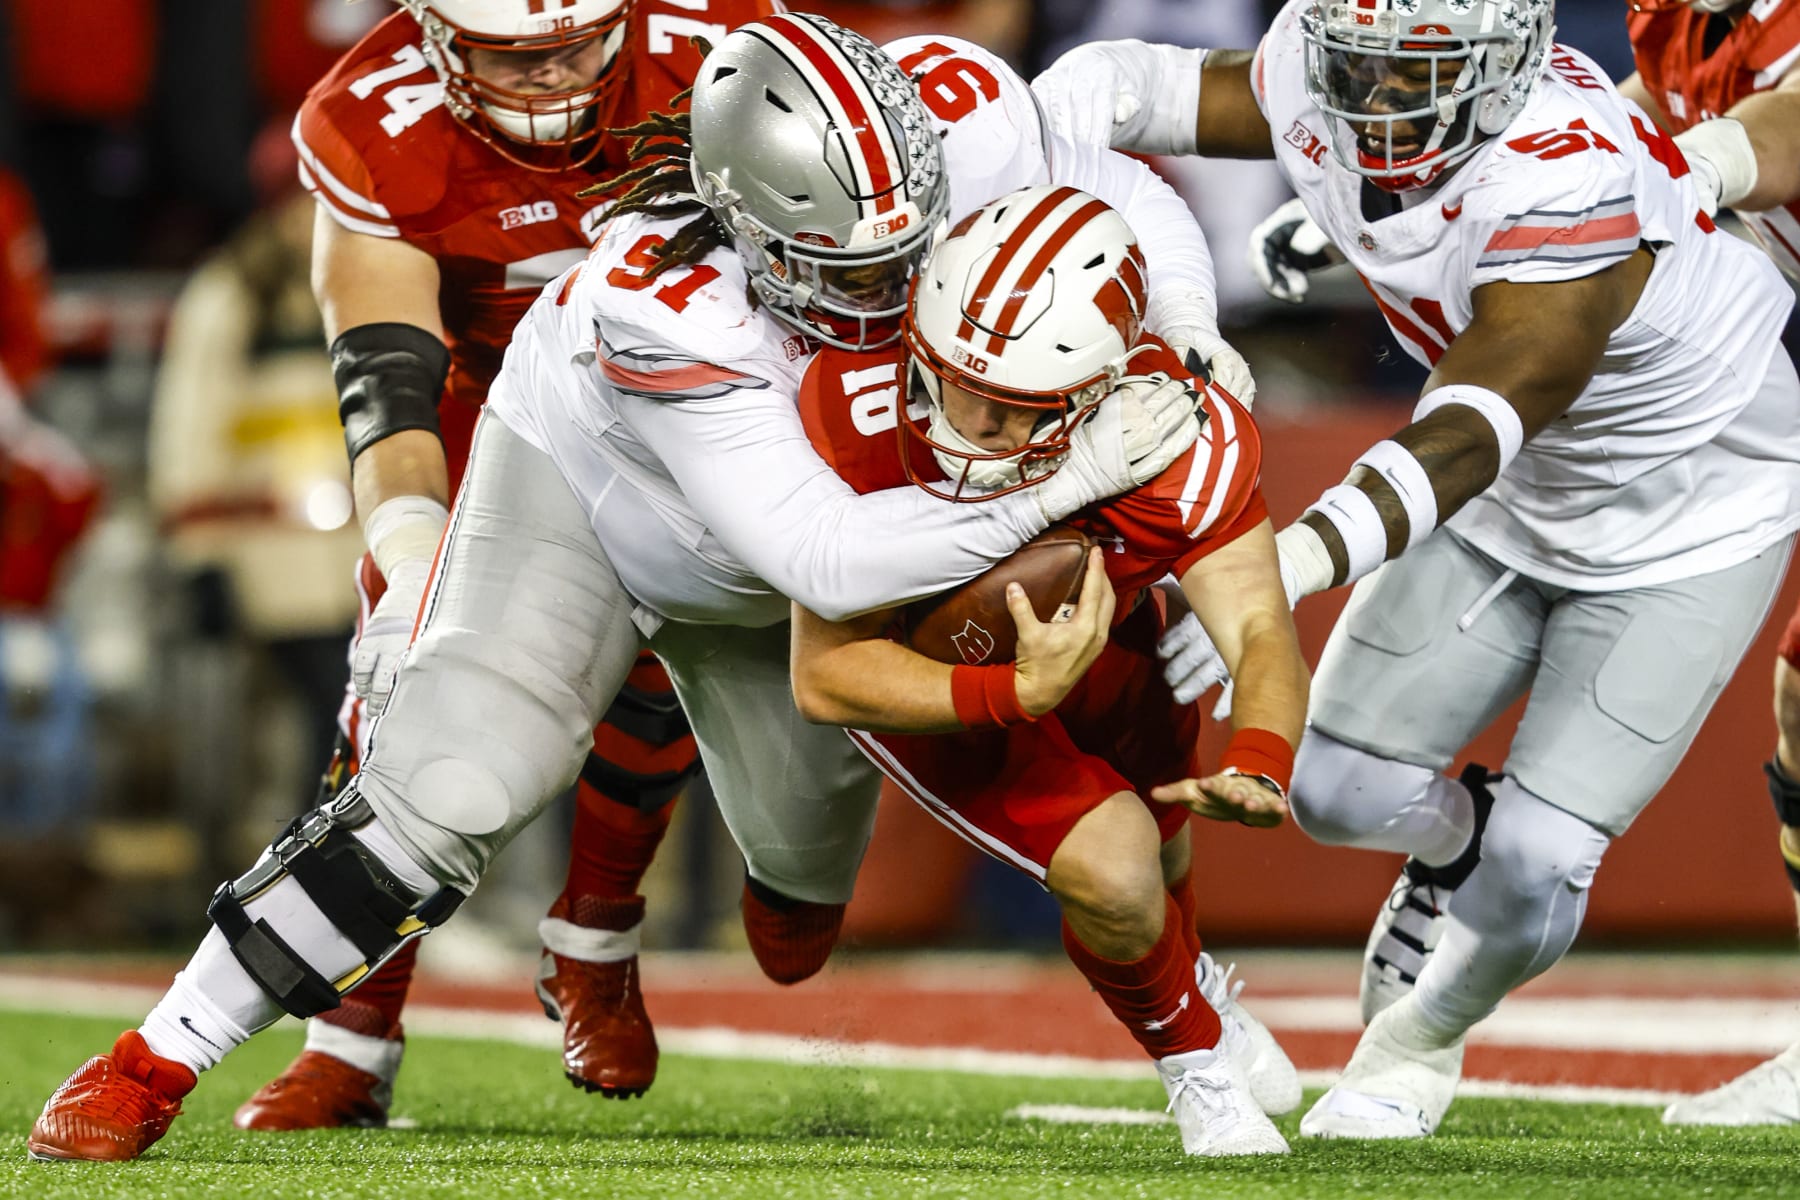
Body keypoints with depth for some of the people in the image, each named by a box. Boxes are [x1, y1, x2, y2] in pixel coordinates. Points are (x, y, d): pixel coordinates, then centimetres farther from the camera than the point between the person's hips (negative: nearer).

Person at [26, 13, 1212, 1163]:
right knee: (447, 792, -25)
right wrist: (1057, 484, -49)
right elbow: (827, 560, -46)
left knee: (814, 857, 11)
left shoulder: (945, 128, -34)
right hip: (580, 491, -5)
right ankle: (155, 1063, -14)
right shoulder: (667, 315, -44)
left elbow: (1119, 186, -12)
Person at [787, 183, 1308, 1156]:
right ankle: (1197, 1061, 18)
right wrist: (1021, 696, -51)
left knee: (1155, 860, 24)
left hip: (1085, 638, 3)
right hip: (925, 674, -3)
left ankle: (1190, 989, 63)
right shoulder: (863, 412, -42)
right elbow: (826, 677, -37)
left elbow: (1258, 630, -39)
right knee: (1111, 874, -17)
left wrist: (1258, 768, -61)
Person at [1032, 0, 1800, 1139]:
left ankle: (1424, 1038, 22)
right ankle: (1456, 843, 37)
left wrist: (1289, 563, -61)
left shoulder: (1569, 182, -40)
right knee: (1341, 790, 1)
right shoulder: (1317, 93, -20)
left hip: (1688, 514, -6)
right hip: (1516, 495, 6)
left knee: (1531, 876, -10)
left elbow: (1464, 440, -46)